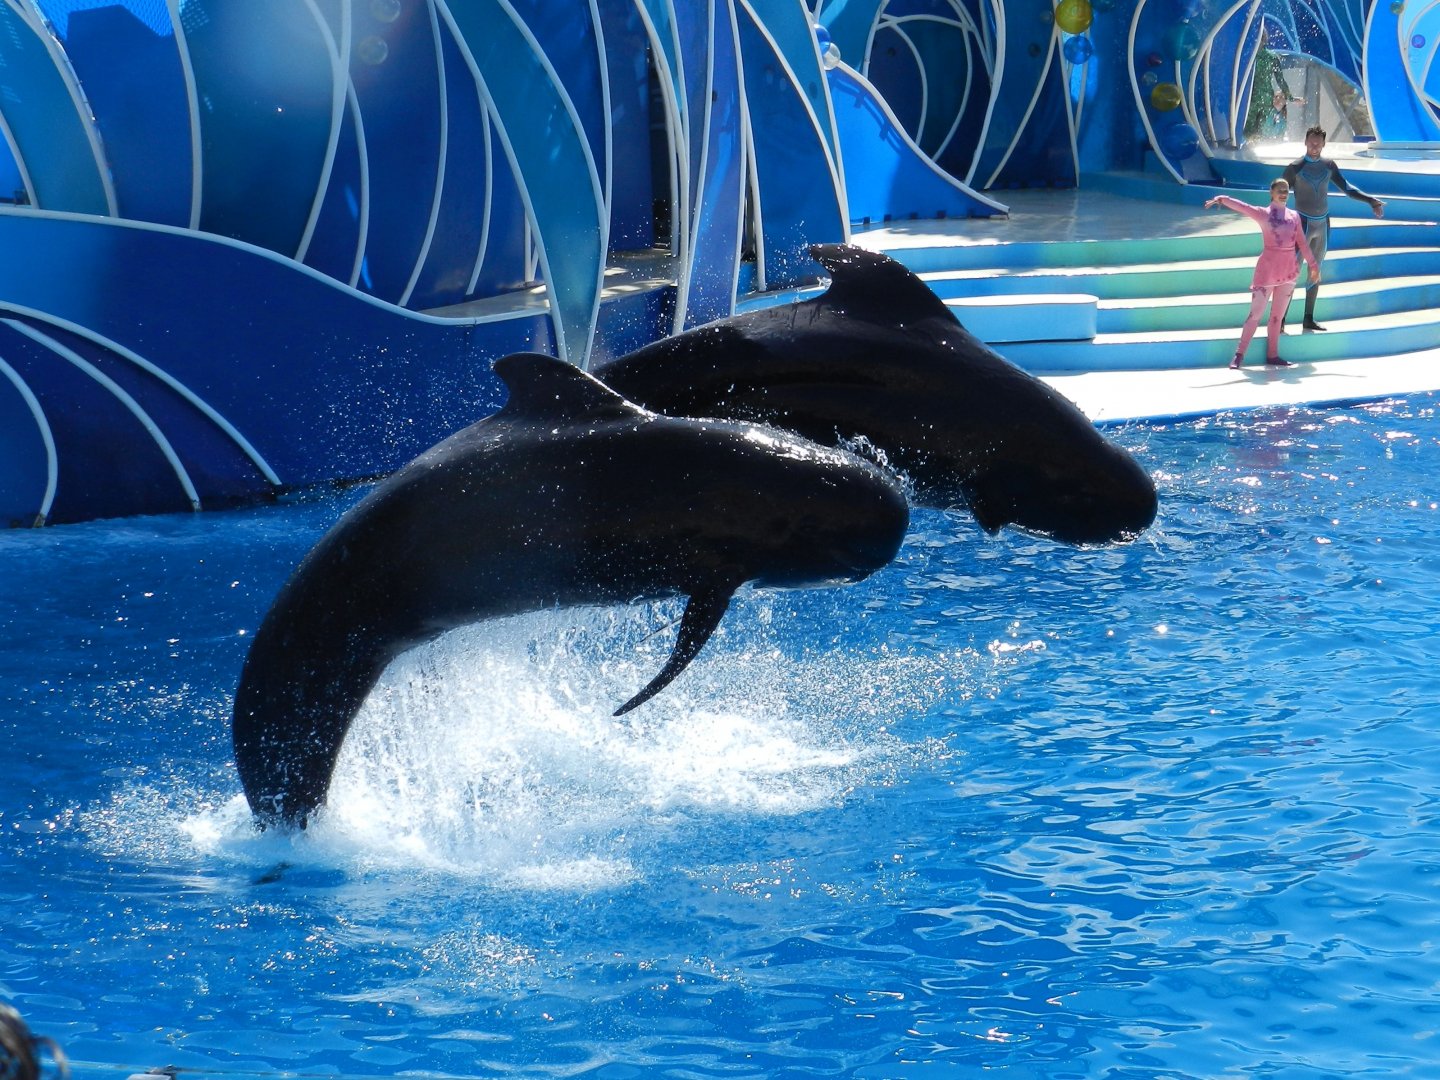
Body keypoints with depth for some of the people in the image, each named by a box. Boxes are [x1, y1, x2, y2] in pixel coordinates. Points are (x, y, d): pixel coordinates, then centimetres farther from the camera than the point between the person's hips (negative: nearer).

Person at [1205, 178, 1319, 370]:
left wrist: (1313, 265, 14)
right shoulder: (1262, 214, -3)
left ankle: (1272, 354, 13)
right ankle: (1240, 354, -4)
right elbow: (1239, 206, -17)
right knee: (1255, 313, -6)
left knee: (1278, 315, 8)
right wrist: (1220, 199, -33)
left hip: (1289, 270, 5)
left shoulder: (1294, 216, 11)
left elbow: (1302, 243, 15)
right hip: (1268, 268, -5)